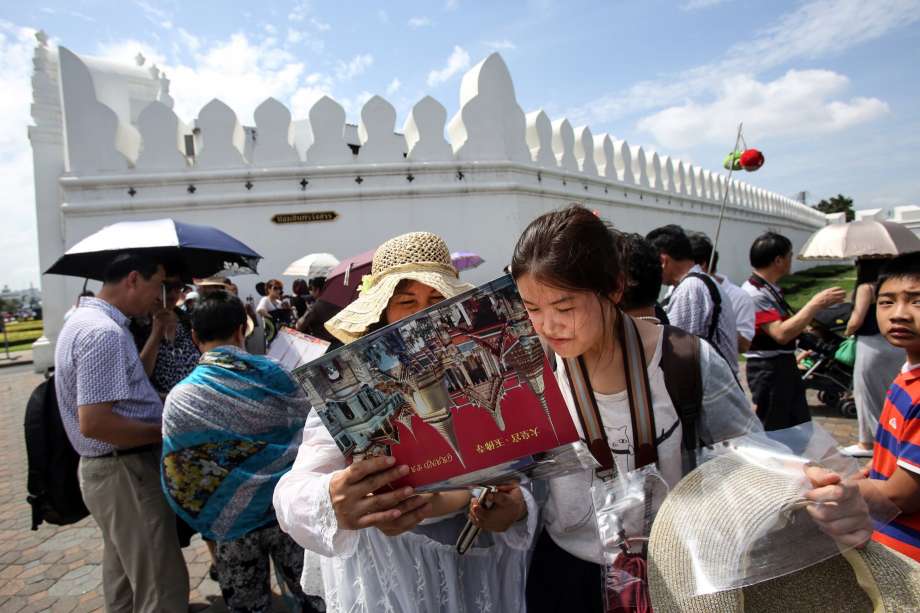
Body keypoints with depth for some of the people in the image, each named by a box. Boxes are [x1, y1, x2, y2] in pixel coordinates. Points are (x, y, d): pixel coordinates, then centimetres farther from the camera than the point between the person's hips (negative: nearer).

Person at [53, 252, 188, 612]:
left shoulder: (84, 319, 10)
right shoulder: (104, 332, -23)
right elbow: (94, 423, -28)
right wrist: (166, 431, -19)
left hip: (106, 468, 11)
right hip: (127, 473, -10)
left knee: (124, 581, 26)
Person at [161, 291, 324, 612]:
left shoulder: (179, 398, -10)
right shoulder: (273, 374, -10)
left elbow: (177, 481, -5)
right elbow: (308, 429, -2)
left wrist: (209, 515, 11)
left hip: (231, 523, 1)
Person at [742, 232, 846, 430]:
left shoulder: (771, 288, 8)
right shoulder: (754, 293, -24)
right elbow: (781, 333, -32)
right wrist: (816, 303, -27)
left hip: (784, 366, 10)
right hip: (767, 370, -10)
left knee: (802, 426, 21)